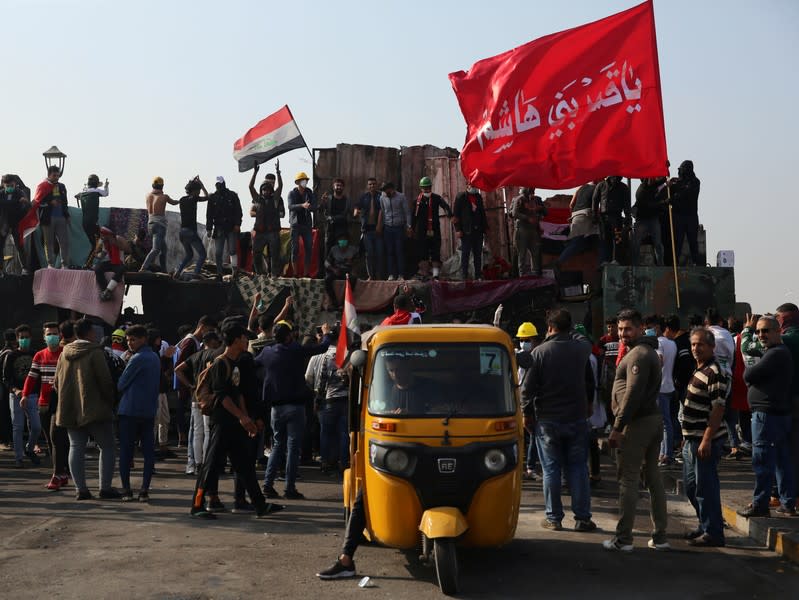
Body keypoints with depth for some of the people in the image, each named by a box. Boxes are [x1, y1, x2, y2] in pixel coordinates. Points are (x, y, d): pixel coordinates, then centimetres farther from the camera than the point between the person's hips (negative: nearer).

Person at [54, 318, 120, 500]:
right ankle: (105, 487, -2)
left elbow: (57, 383, 16)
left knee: (76, 447, 8)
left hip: (70, 410, 6)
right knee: (107, 447, 2)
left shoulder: (64, 354, 11)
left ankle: (80, 488, 3)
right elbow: (105, 381, -13)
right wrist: (111, 402, 1)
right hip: (95, 409, -6)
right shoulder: (95, 352, -10)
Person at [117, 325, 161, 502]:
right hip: (150, 410, 7)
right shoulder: (155, 358, 12)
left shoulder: (137, 359, -12)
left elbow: (121, 384, -7)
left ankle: (126, 489, 2)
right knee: (148, 450, 4)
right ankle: (144, 490, 2)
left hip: (130, 410, -7)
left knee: (125, 450, 2)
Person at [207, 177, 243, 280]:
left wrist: (237, 224, -10)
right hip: (219, 228, 2)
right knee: (218, 253, 0)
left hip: (232, 228, -2)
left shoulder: (232, 195, 6)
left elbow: (238, 211, 2)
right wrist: (209, 228, 4)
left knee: (232, 250, -7)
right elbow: (209, 214, 11)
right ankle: (219, 274, 5)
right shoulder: (212, 197, 11)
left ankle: (235, 270, 0)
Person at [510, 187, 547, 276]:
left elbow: (545, 212, 20)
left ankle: (536, 273, 5)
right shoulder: (520, 199, -1)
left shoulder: (537, 199, 16)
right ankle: (523, 273, -2)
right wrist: (528, 218, -22)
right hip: (522, 229, -5)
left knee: (536, 252, 1)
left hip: (534, 229, 5)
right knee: (522, 252, -4)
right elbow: (514, 213, -12)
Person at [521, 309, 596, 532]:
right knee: (578, 468, 8)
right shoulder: (582, 349, 1)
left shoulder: (539, 352, -9)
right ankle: (582, 518, 8)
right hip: (577, 417, 2)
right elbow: (590, 382, 15)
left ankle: (554, 518, 9)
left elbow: (528, 387, -9)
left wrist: (527, 413, 3)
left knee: (551, 469, 6)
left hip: (547, 419, -2)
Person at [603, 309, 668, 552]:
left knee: (628, 480, -5)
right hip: (654, 420, 10)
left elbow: (633, 393, -23)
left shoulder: (637, 354, -15)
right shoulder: (650, 352, 18)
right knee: (653, 477, 12)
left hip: (636, 423, -10)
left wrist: (617, 427, -21)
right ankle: (660, 536, 17)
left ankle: (623, 539, -1)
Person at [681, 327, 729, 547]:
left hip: (705, 440, -10)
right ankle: (705, 525, 31)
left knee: (705, 487, -2)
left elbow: (718, 409, -21)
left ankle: (712, 534, 7)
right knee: (691, 486, 18)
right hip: (692, 439, 10)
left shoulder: (714, 373, -16)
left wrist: (706, 440, -24)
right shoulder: (700, 370, 14)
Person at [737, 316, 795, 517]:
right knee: (782, 461, 12)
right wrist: (753, 374, 1)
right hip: (781, 412, 10)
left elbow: (748, 376, -15)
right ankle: (788, 503, 17)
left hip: (766, 414, -10)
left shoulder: (775, 354, -16)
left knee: (762, 462, -5)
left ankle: (760, 505, -2)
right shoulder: (783, 352, 18)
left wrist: (749, 371, 3)